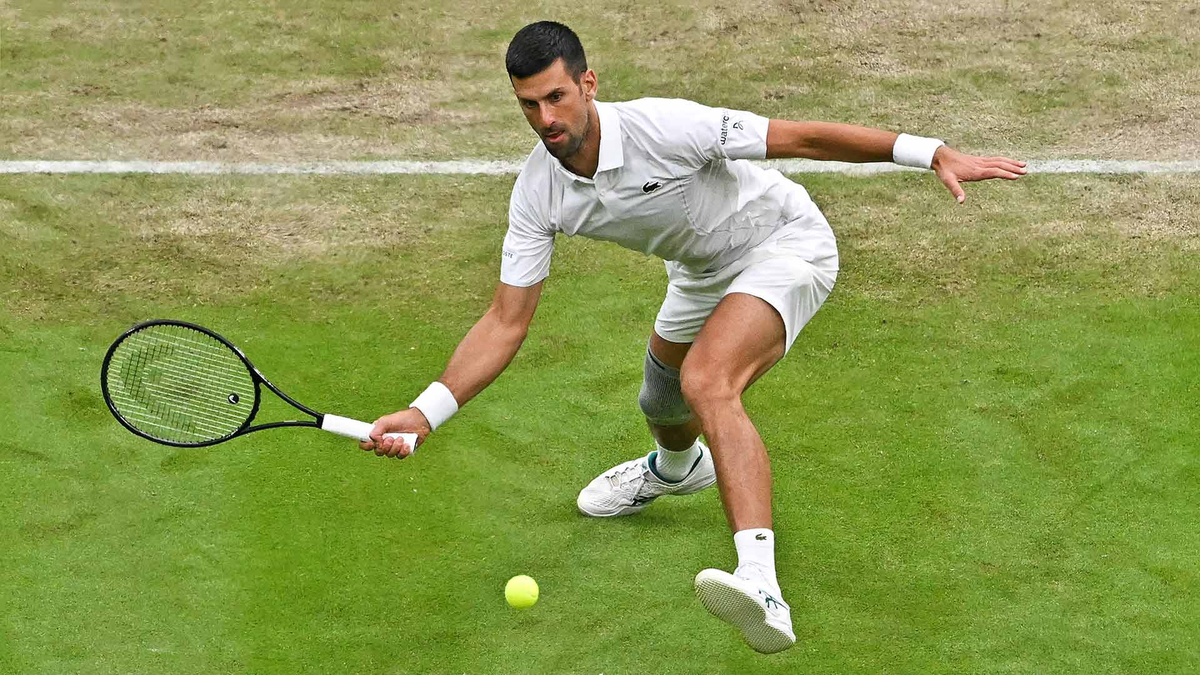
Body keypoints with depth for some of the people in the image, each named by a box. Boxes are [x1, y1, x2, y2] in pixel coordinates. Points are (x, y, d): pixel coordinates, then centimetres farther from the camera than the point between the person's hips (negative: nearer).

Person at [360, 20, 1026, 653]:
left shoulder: (664, 126, -33)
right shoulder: (537, 193, -16)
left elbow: (800, 138, -28)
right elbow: (506, 322, -13)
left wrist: (933, 153, -29)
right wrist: (423, 414, -24)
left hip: (786, 244, -7)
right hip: (703, 272, 8)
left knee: (707, 382, -33)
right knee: (661, 403, 27)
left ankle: (762, 588, -50)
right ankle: (677, 467, 70)